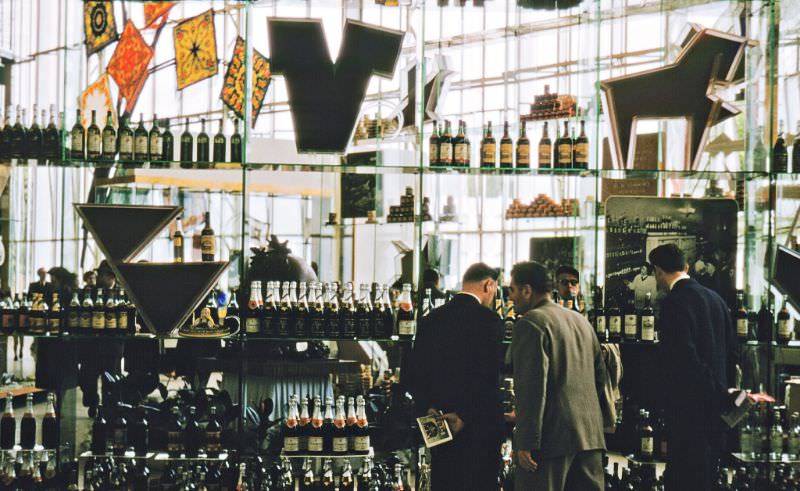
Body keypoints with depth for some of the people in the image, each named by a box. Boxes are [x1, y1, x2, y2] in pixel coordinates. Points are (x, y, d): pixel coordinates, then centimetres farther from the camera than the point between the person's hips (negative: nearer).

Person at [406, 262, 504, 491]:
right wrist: (465, 416, -15)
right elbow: (488, 378, -18)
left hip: (439, 427, 6)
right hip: (478, 429, -6)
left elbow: (413, 372, 4)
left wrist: (429, 409, -3)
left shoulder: (431, 319, 7)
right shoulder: (488, 320, -11)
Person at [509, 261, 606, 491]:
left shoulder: (530, 324, -9)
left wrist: (526, 443, -16)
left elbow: (533, 387, -16)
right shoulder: (581, 321, 17)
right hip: (589, 435, 8)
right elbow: (600, 376, 22)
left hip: (553, 437, -8)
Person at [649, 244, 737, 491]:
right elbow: (731, 350, 16)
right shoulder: (715, 298, 12)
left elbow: (683, 355, -21)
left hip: (688, 405, -9)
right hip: (715, 401, 9)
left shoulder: (674, 302, -14)